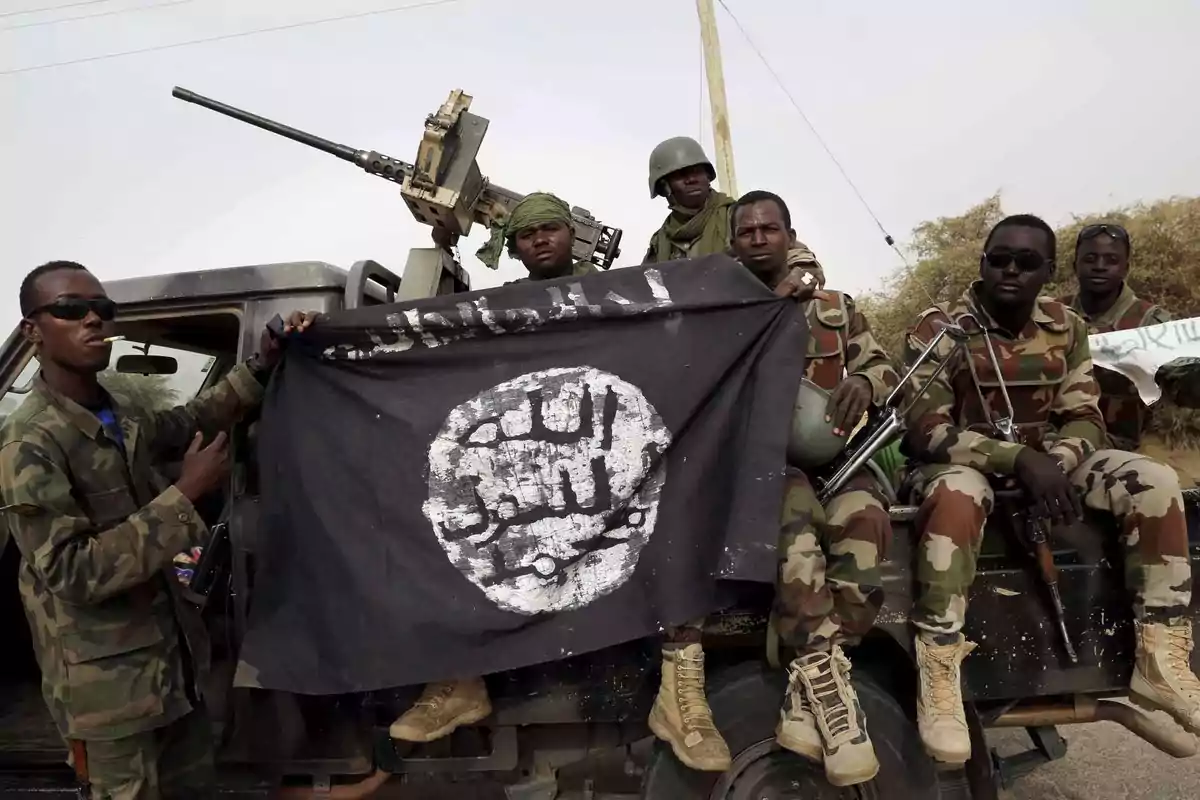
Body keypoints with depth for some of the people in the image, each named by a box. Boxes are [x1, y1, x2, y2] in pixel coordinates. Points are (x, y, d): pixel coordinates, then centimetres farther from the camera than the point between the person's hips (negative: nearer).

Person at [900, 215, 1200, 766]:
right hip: (963, 463, -5)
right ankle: (938, 678, -35)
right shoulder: (938, 328, -11)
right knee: (958, 496, -40)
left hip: (1047, 460, 5)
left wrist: (1053, 464, -23)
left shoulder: (1067, 328, 4)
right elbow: (926, 430, -20)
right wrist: (1019, 460, -31)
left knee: (1154, 483, -15)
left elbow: (1085, 418, 1)